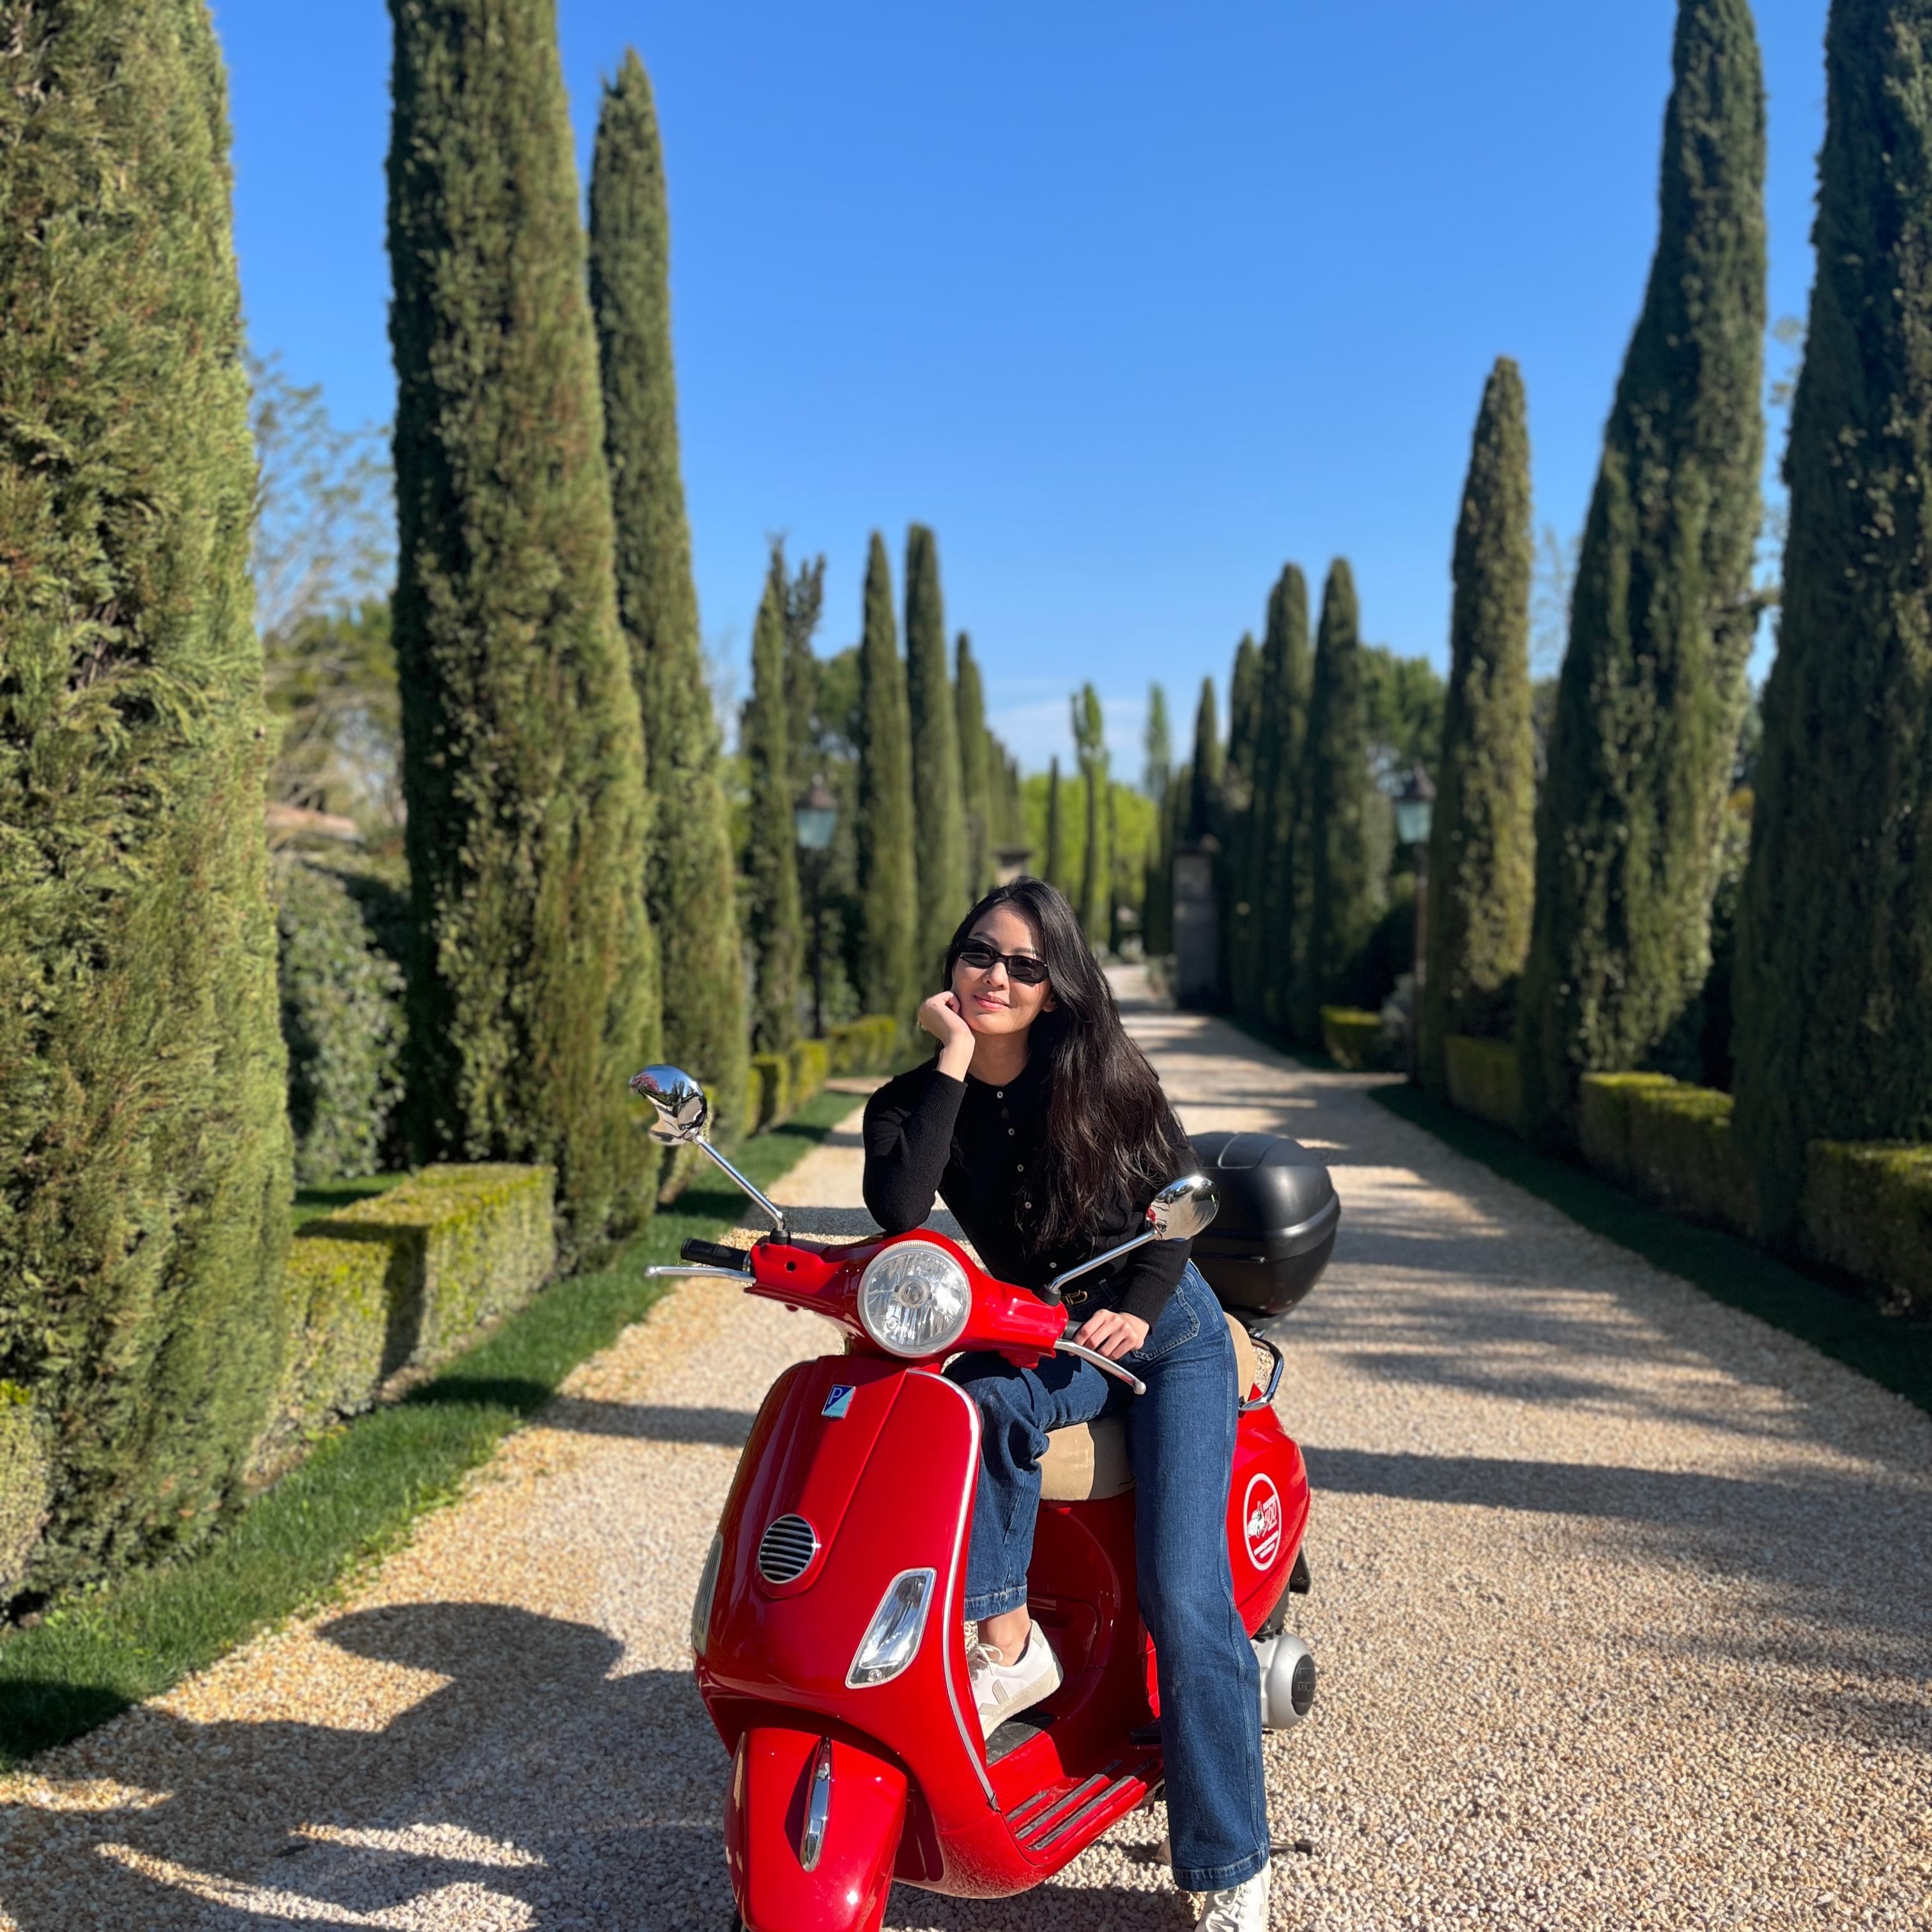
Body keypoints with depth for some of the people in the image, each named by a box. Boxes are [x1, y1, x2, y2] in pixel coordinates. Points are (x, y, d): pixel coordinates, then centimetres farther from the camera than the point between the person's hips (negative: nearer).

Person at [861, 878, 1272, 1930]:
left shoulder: (1101, 1072, -5)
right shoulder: (914, 1102, -4)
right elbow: (896, 1210, -24)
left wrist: (1137, 1311, -16)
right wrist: (952, 1064, -21)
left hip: (1168, 1331, -1)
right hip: (1041, 1342, 2)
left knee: (1181, 1594, -13)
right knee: (981, 1405, -36)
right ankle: (1007, 1643, -23)